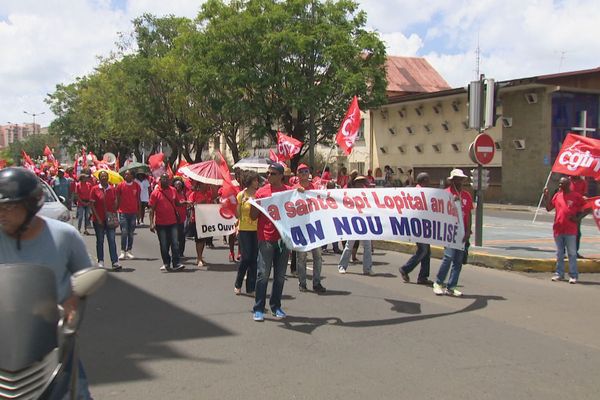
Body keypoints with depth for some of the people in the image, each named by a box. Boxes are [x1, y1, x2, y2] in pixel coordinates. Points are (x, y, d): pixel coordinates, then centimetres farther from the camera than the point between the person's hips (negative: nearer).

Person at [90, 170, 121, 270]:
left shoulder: (112, 189, 5)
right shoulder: (95, 189, -2)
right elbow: (92, 205, -3)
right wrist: (98, 218, -10)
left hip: (110, 219, 1)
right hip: (98, 219, -1)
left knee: (112, 240, -3)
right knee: (100, 240, 8)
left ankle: (115, 262, -5)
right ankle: (100, 261, 18)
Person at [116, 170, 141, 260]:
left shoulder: (136, 186, 4)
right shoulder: (121, 185, 0)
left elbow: (138, 199, 10)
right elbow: (118, 198, 5)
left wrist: (139, 211, 8)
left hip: (133, 212, 2)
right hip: (123, 212, -2)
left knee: (131, 233, 7)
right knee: (124, 232, -8)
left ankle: (129, 251, 15)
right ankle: (123, 252, -3)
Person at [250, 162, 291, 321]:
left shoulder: (289, 192, 7)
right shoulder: (261, 192, 3)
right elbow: (253, 216, 5)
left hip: (284, 238, 2)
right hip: (266, 238, -2)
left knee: (280, 275, 9)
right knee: (263, 274, -3)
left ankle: (276, 307, 20)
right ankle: (258, 309, 3)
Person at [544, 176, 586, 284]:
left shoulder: (576, 196, -3)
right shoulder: (557, 195, 8)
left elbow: (582, 210, 3)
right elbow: (549, 208, 8)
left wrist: (577, 218, -12)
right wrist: (546, 196, 0)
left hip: (570, 231, -4)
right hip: (558, 229, 4)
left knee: (572, 254, 1)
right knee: (559, 254, 12)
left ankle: (573, 276, 5)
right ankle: (559, 274, 20)